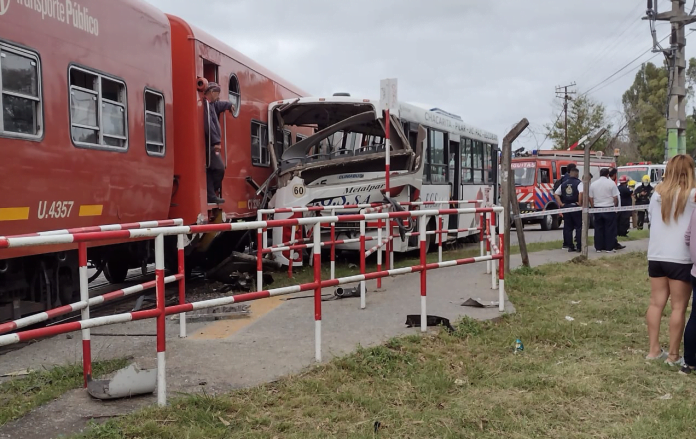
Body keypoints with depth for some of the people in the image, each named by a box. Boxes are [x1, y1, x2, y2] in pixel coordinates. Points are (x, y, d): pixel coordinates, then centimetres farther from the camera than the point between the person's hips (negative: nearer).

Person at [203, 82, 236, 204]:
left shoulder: (211, 104, 17)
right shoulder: (206, 104, -14)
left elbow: (219, 105, 43)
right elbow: (209, 124, -24)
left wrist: (229, 105, 58)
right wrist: (216, 141, -27)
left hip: (210, 143, 10)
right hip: (210, 143, -10)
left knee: (211, 170, 8)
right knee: (219, 168, -11)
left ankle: (210, 195, 7)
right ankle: (211, 195, -7)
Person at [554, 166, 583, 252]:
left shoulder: (564, 184, 9)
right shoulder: (579, 183, -8)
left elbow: (556, 194, 6)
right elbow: (581, 193, -25)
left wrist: (561, 204, 4)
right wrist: (580, 203, -14)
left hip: (565, 207, 4)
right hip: (575, 207, -4)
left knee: (567, 228, 8)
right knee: (579, 227, 4)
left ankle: (570, 246, 9)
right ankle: (579, 247, 2)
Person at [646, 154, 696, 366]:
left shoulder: (658, 193, 5)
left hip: (656, 255, 5)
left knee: (656, 302, 11)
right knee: (679, 307, 3)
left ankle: (654, 349, 16)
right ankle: (673, 355, 7)